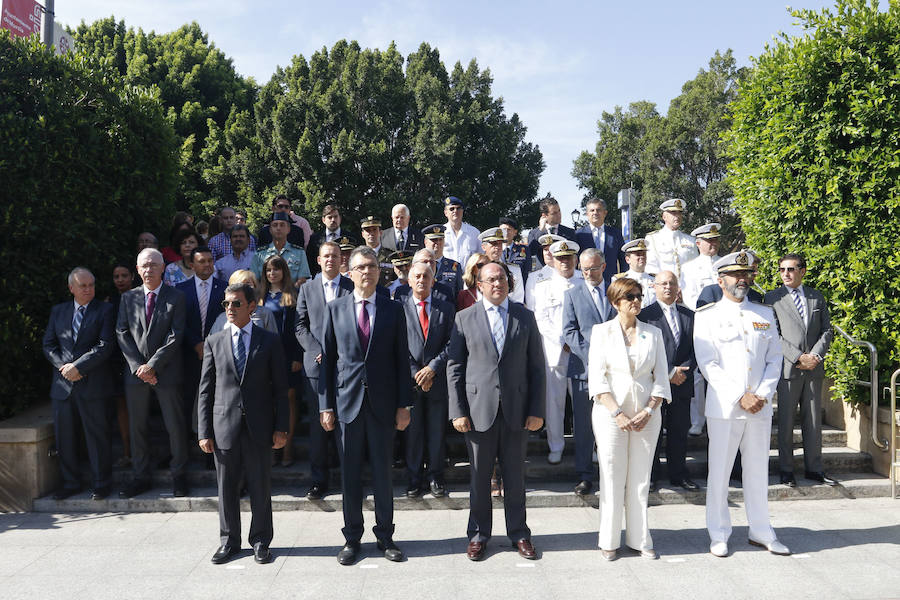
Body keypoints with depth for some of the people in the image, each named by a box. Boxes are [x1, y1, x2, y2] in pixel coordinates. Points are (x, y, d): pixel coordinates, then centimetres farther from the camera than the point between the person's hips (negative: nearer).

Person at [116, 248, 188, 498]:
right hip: (136, 372, 3)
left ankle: (178, 476, 14)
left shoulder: (176, 297, 0)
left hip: (166, 372, -3)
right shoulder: (128, 298, 10)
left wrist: (153, 365, -14)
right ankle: (141, 477, 19)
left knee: (175, 426, 2)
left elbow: (175, 336, -7)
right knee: (137, 427, 8)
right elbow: (122, 334, 4)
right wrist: (138, 366, -9)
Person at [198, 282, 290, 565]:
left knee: (260, 488, 7)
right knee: (226, 489, 10)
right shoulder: (214, 342, 7)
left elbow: (280, 388, 2)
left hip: (258, 428, -1)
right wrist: (204, 432, 0)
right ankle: (229, 541, 26)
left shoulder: (270, 341, 3)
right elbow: (206, 390, 6)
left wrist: (281, 427, -4)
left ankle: (260, 541, 22)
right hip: (224, 427, 2)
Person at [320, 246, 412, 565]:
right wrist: (326, 404, 0)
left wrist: (404, 405, -1)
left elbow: (402, 359, 3)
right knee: (350, 473, 8)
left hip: (383, 402, 0)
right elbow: (328, 358, 4)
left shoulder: (393, 309, 3)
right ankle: (352, 537, 22)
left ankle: (385, 534, 23)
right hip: (347, 401, 0)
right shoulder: (335, 308, 4)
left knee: (382, 471, 9)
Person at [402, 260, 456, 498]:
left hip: (438, 380, 1)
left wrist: (432, 368, -12)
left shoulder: (446, 309, 6)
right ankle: (415, 479, 18)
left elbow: (451, 344, -1)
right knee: (412, 432, 6)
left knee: (437, 432, 8)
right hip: (410, 381, -1)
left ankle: (435, 477, 20)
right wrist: (415, 374, -11)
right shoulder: (399, 308, 1)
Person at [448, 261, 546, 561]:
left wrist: (537, 410, -1)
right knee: (479, 476, 8)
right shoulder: (465, 318, 2)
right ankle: (478, 534, 25)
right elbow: (454, 367, 1)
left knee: (515, 475, 11)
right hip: (479, 409, -1)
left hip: (516, 410, 1)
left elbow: (536, 366, 5)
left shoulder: (525, 317, 5)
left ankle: (519, 533, 26)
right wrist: (457, 411, -5)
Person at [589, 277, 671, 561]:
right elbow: (596, 378, -5)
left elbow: (661, 378, 6)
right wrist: (617, 413, -13)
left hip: (646, 414, 2)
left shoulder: (653, 333, 8)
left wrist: (648, 411, -7)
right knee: (612, 478, 3)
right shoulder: (602, 331, 1)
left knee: (640, 478, 7)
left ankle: (640, 538, 19)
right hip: (611, 413, -2)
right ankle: (609, 541, 14)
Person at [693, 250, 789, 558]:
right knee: (719, 471, 2)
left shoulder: (765, 314, 11)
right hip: (724, 406, -3)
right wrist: (740, 396, -13)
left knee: (758, 470, 12)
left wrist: (763, 394, -5)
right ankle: (719, 534, 15)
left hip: (760, 406, 4)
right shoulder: (707, 315, -1)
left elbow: (775, 358, 9)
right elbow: (708, 364, -8)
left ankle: (761, 531, 25)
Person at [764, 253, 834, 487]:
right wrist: (798, 357, -12)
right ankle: (786, 470, 10)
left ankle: (814, 469, 18)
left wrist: (816, 355, -7)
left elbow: (827, 330, 10)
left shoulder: (817, 297, 13)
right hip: (788, 368, -3)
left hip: (814, 369, 3)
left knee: (813, 421, 8)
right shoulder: (773, 298, 2)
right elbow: (773, 334, -4)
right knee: (786, 422, 2)